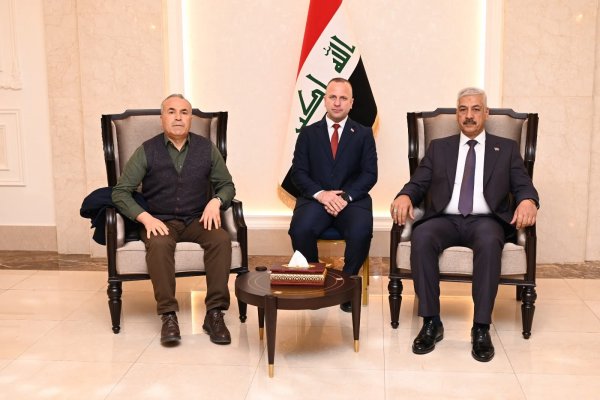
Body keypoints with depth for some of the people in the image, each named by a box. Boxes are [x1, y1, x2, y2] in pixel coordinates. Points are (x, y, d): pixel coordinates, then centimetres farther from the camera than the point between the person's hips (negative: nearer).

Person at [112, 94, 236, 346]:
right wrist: (145, 217, -17)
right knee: (159, 244, -36)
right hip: (160, 221, -1)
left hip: (197, 220, 2)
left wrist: (216, 201, -9)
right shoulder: (147, 151, 0)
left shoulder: (206, 148, 6)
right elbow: (120, 192, -2)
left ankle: (215, 313, -24)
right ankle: (168, 315, -28)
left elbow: (227, 185, 14)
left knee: (221, 239, -29)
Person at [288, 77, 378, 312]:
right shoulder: (308, 133, 12)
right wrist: (320, 194, -15)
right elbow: (298, 172, 4)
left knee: (361, 232, -33)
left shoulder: (364, 134, 11)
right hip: (316, 199, 1)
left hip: (352, 200, 0)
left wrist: (346, 197, -14)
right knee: (300, 230, -31)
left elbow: (370, 174, 2)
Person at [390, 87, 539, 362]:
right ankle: (431, 323, -24)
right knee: (421, 236, -33)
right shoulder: (438, 147, 20)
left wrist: (528, 201, -16)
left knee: (489, 241, -37)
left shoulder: (507, 149, 18)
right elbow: (418, 183, 11)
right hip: (445, 219, 1)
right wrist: (405, 196, -13)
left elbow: (523, 186, 9)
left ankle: (481, 328, -29)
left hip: (485, 220, -1)